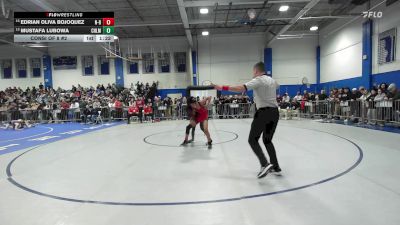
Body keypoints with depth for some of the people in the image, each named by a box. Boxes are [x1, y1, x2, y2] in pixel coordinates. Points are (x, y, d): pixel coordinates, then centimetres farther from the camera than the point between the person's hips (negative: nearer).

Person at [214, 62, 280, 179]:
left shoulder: (258, 80, -8)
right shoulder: (272, 80, 16)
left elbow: (240, 88, -22)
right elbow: (277, 86, 42)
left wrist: (222, 88, -19)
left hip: (264, 112, -8)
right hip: (275, 112, 8)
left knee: (253, 139, -2)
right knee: (267, 140, 18)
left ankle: (265, 164, -15)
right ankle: (275, 166, 18)